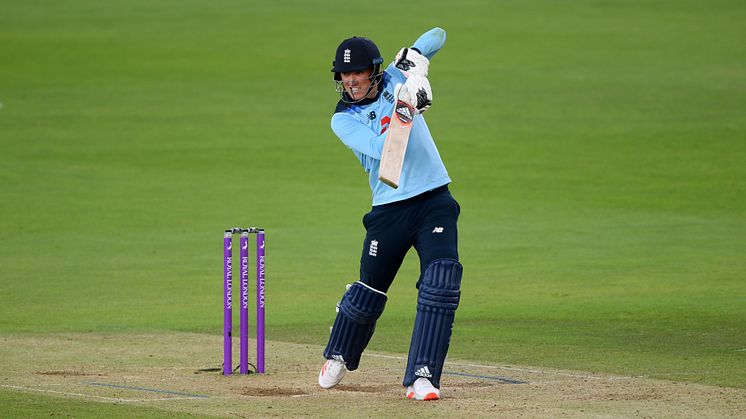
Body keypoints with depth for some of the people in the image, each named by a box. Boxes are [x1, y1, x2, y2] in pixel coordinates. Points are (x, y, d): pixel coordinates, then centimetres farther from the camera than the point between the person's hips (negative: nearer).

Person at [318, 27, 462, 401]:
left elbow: (436, 36, 9)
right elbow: (383, 149, -20)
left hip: (434, 202, 0)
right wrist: (404, 110, -29)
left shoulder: (395, 81, 5)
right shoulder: (343, 120, -2)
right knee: (369, 290, 10)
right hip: (389, 211, 0)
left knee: (441, 283, -18)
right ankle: (338, 358, 39)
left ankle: (421, 377, -18)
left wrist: (415, 57, -10)